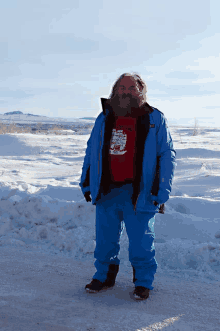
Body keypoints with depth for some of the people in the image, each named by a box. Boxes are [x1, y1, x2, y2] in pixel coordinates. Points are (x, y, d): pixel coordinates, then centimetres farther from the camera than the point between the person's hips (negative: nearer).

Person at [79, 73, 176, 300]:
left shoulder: (155, 119, 1)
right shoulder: (104, 118, 10)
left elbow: (166, 156, -1)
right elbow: (92, 152, 17)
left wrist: (161, 192, -8)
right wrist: (86, 184, 13)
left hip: (138, 194, -3)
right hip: (106, 192, 4)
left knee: (140, 243, 3)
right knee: (105, 240, 12)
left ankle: (143, 282, 20)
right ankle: (104, 276, 31)